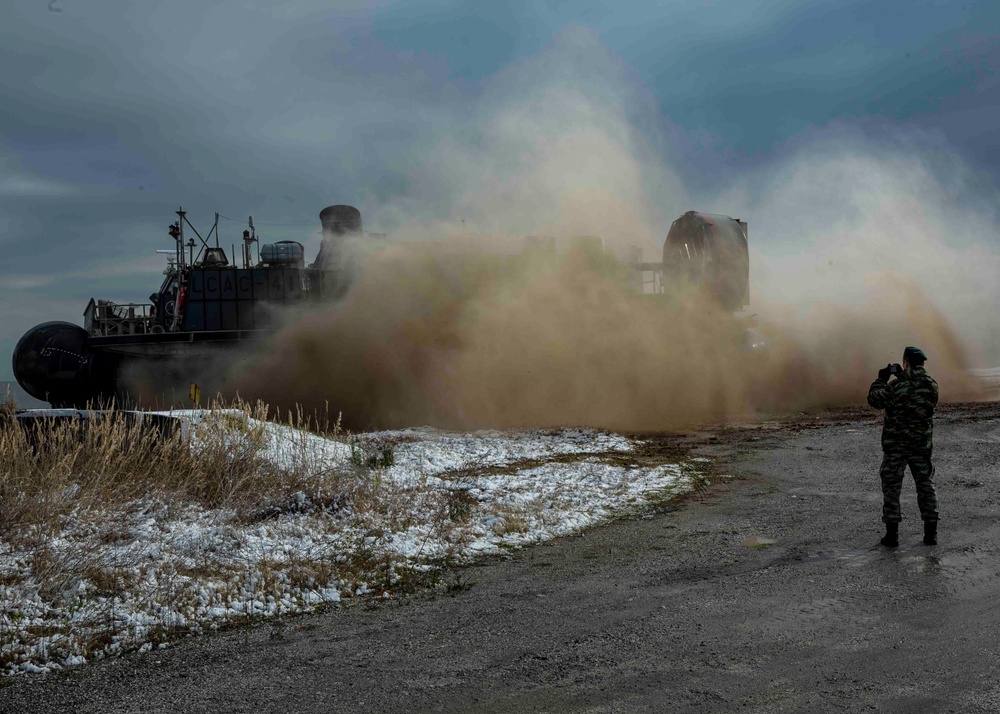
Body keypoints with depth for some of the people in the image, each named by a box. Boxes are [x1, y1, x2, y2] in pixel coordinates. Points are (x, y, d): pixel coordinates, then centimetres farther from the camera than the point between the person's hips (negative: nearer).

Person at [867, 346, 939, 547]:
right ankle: (931, 533, 10)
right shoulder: (932, 385, -4)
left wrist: (881, 378, 7)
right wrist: (902, 377, 15)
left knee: (891, 488, 5)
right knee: (926, 487, 13)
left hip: (895, 445, -4)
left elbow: (874, 399, -6)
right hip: (922, 445, 4)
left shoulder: (897, 386, -18)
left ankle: (892, 534, 3)